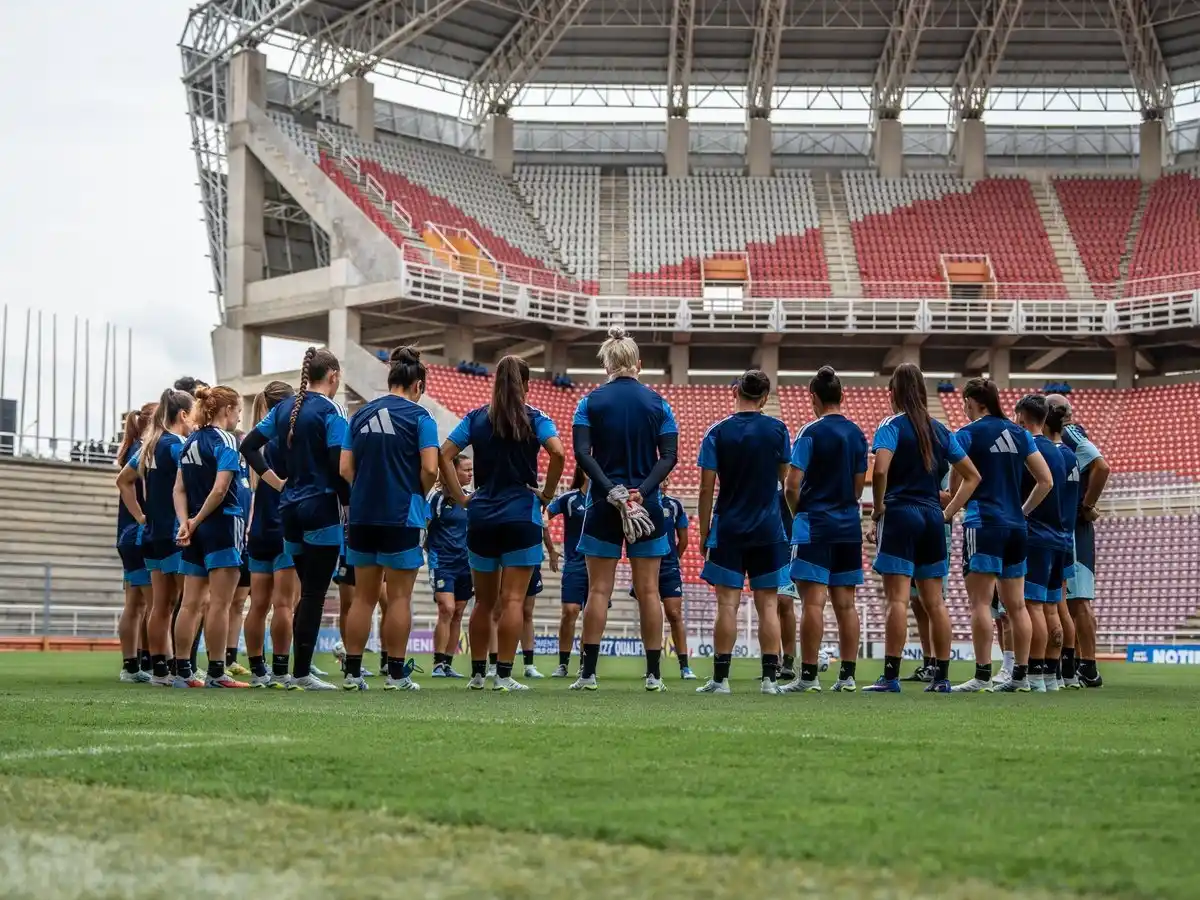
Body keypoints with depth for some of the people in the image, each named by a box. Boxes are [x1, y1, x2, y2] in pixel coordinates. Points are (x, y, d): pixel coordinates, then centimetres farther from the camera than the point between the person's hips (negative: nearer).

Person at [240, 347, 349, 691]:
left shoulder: (284, 408, 11)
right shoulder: (331, 411, -10)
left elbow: (248, 446, 12)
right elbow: (338, 465, -17)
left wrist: (274, 479, 11)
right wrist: (349, 501, -7)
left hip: (290, 508, 7)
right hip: (321, 509, -7)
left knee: (307, 591, 15)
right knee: (314, 594, -3)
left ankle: (299, 667, 14)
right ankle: (302, 673, -3)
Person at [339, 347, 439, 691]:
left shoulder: (361, 414, 10)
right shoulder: (418, 416, -5)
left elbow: (345, 469, 6)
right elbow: (430, 469, -12)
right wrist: (419, 495, 6)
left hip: (362, 516, 5)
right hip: (401, 517, -5)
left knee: (363, 597, 9)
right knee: (399, 598, 1)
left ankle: (352, 672, 8)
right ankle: (396, 674, 3)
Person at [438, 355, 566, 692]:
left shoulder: (476, 418, 6)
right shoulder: (534, 418, -2)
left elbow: (444, 455, -2)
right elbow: (558, 452, -17)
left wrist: (460, 498, 3)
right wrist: (547, 494, -5)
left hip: (481, 517, 3)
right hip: (522, 517, -3)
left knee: (484, 601, 14)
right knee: (512, 600, -2)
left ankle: (477, 673, 18)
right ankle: (504, 675, -5)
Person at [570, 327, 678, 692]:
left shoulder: (590, 402, 1)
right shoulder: (657, 403, 3)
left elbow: (582, 453, -10)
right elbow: (669, 456, -6)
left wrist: (611, 491, -15)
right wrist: (642, 491, -13)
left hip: (603, 506, -1)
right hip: (648, 506, 1)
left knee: (599, 590, 2)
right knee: (648, 591, 5)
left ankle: (588, 673, 0)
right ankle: (653, 674, 6)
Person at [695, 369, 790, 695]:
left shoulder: (717, 432, -4)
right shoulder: (777, 430, 0)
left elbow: (706, 488, -4)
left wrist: (704, 532, 3)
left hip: (728, 530, -1)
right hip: (769, 530, 1)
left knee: (727, 604, -1)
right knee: (768, 605, 3)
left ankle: (720, 678, -1)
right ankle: (769, 677, 2)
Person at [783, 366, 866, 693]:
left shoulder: (811, 432, -9)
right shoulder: (856, 433, 9)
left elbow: (793, 485, -12)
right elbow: (859, 485, 14)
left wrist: (797, 512, 5)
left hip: (815, 523, -6)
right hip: (849, 526, 6)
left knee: (813, 600, -7)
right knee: (845, 602, 7)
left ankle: (808, 675, -7)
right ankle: (847, 675, 8)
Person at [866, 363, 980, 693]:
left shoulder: (892, 425, -4)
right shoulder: (940, 430, 13)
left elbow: (880, 470, -21)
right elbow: (972, 476, 16)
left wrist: (877, 511, -9)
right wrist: (948, 512, 16)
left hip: (900, 514, -5)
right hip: (933, 516, 6)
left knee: (897, 598, -8)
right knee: (934, 601, 9)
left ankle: (891, 676, -11)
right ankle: (941, 676, 11)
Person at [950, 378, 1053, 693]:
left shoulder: (967, 434, -5)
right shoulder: (1019, 433, 12)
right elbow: (1046, 481, 12)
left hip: (983, 523, -6)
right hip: (1016, 526, 6)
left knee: (980, 601, -6)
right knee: (1016, 605, 9)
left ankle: (982, 676, -10)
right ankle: (1021, 675, 11)